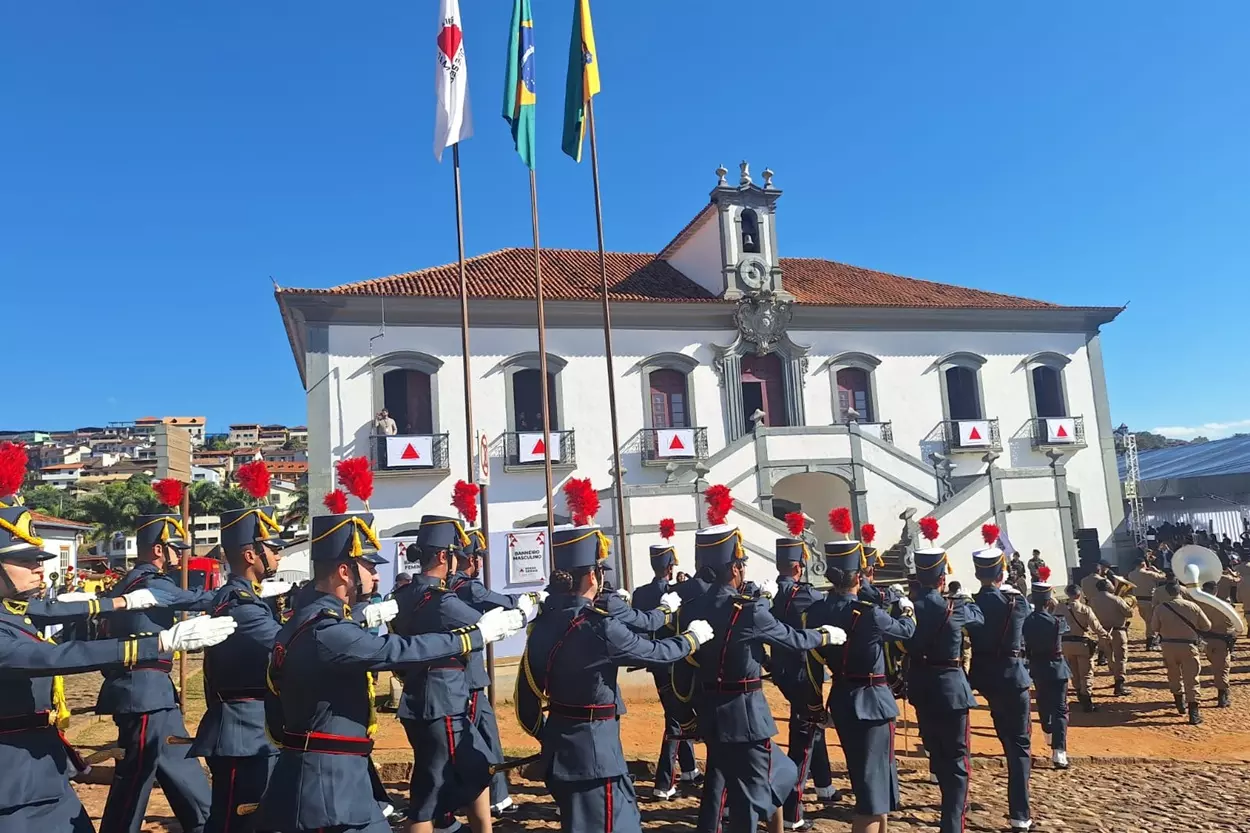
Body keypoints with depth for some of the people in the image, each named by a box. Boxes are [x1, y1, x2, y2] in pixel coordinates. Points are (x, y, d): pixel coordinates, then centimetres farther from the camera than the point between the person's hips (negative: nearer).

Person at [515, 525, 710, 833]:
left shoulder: (545, 621, 0)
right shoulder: (598, 627, -23)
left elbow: (527, 700, 7)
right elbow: (655, 652, -10)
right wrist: (693, 636, 8)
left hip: (561, 744, 8)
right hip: (594, 749, -8)